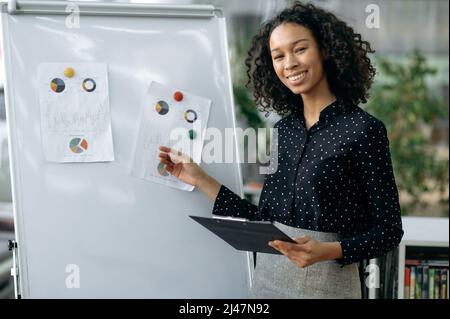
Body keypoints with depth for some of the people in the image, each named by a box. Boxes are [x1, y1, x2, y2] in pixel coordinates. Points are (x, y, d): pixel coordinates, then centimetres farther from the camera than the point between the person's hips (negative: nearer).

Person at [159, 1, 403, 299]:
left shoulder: (363, 129, -11)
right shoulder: (284, 129, 5)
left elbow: (388, 231, -9)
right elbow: (264, 221, 5)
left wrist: (329, 251, -24)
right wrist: (201, 180, 5)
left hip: (326, 284, -5)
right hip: (268, 279, 5)